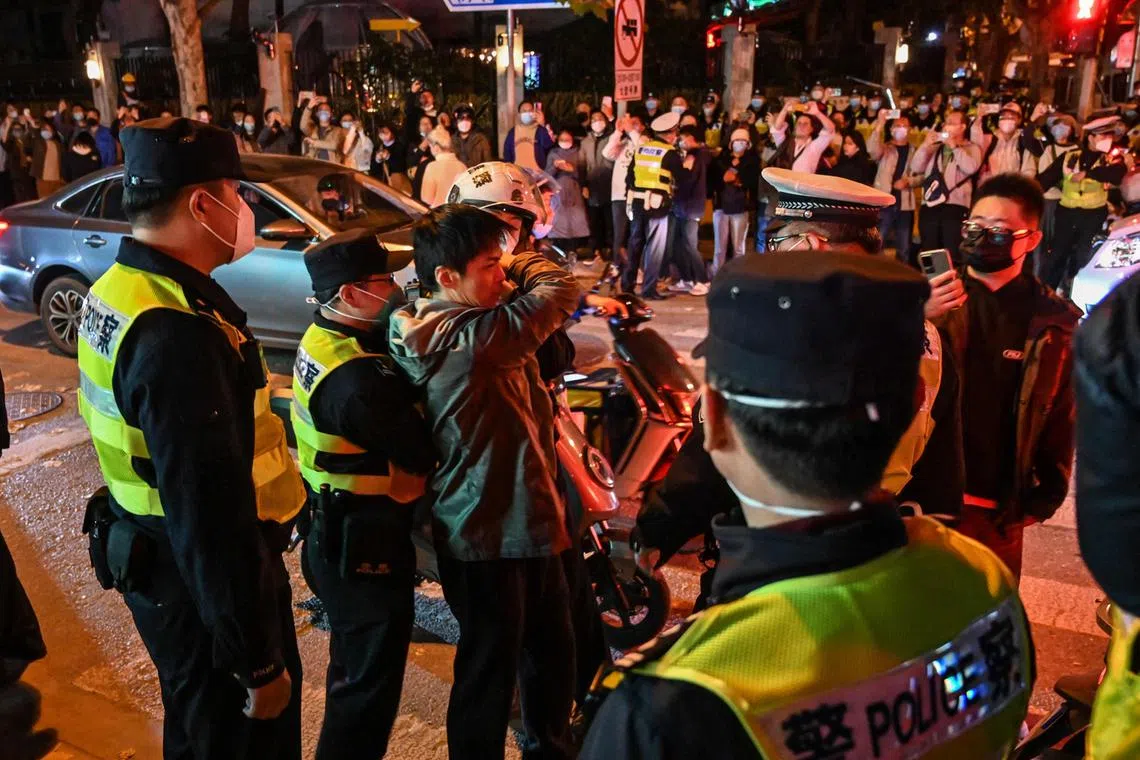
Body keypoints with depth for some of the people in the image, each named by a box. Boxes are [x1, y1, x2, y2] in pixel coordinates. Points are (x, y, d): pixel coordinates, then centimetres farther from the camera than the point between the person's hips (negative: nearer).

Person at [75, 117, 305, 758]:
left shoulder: (121, 290, 3)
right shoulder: (177, 334, -30)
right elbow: (212, 518, -30)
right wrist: (260, 661, -22)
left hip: (157, 558, 9)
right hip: (204, 581, -9)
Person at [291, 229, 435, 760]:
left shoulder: (326, 339, 1)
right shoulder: (357, 382, -30)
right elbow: (424, 451, -23)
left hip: (337, 531, 11)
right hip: (365, 544, -10)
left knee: (356, 665, 28)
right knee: (371, 679, 7)